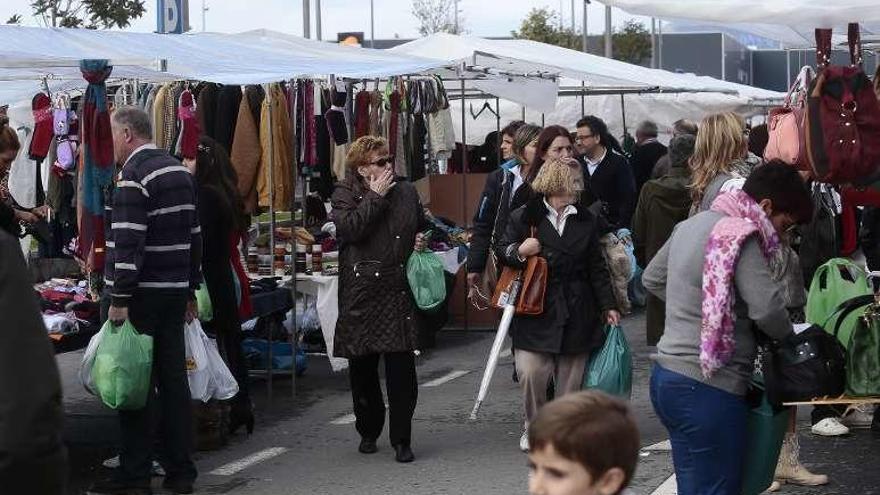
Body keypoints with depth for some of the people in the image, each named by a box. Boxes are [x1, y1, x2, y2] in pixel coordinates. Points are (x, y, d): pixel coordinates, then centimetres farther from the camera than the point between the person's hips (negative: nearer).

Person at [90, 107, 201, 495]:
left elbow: (127, 243, -20)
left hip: (143, 294, -8)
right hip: (176, 290, 8)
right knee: (173, 378, 10)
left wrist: (119, 298, -19)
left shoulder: (134, 176, -13)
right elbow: (194, 235, 17)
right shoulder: (181, 172, 13)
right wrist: (190, 289, 21)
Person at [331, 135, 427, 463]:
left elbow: (422, 227, 29)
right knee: (362, 366, 8)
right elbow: (349, 228, -18)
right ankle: (368, 432, 26)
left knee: (402, 366, -7)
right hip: (360, 292, -1)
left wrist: (422, 240, 7)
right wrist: (376, 196, -13)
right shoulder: (345, 194, 2)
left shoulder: (406, 192, 11)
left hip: (398, 290, 1)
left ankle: (401, 439, 0)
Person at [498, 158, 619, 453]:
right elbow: (502, 252, 8)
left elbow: (596, 268, 13)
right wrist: (519, 251, -14)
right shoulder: (524, 218, 1)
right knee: (531, 373, -10)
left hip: (576, 312, 3)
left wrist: (608, 306, 9)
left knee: (570, 378, 5)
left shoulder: (586, 221, 10)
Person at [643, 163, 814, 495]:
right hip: (707, 389, -9)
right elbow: (767, 308, -23)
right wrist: (788, 337, -3)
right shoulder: (740, 235, -14)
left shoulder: (691, 225, 14)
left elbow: (652, 279, 27)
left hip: (666, 376, 9)